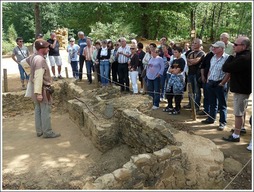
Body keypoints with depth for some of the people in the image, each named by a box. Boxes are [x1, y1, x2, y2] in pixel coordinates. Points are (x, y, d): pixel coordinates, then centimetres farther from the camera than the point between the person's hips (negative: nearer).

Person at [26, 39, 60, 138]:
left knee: (38, 110, 14)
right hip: (43, 89, -10)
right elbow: (38, 77, -27)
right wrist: (38, 93, -28)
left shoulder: (33, 57, 7)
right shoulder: (40, 60, -22)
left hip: (36, 87, 10)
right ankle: (47, 132, 5)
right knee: (45, 111, -2)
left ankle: (39, 131, 22)